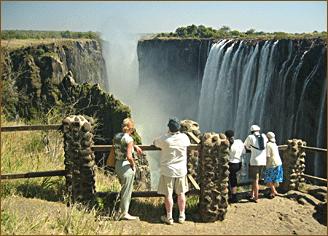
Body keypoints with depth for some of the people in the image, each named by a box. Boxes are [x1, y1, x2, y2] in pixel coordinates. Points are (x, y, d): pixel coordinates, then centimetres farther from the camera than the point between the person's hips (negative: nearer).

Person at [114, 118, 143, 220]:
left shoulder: (117, 136, 3)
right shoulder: (129, 139, -20)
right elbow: (129, 156, -26)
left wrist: (135, 146, 19)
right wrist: (133, 164, -10)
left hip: (117, 164, 8)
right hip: (126, 166, -8)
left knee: (124, 189, 24)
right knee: (127, 191, 6)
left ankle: (121, 209, 34)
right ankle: (124, 213, 17)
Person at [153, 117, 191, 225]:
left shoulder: (165, 139, -15)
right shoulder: (184, 137, -7)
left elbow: (155, 142, 6)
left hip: (168, 170, -3)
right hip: (181, 170, 3)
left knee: (168, 194, 6)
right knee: (181, 193, 13)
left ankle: (169, 217, 15)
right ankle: (182, 216, 23)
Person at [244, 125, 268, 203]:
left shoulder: (250, 137, -3)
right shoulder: (263, 136, 9)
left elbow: (245, 146, 8)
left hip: (255, 161, -5)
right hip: (263, 161, 5)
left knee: (255, 180, 1)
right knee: (256, 179, 15)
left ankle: (256, 198, 6)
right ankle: (252, 195, 21)